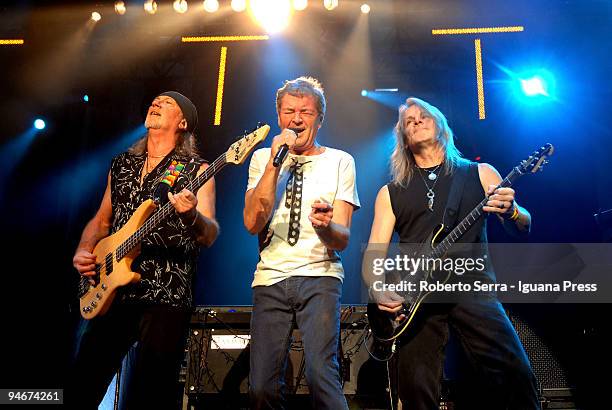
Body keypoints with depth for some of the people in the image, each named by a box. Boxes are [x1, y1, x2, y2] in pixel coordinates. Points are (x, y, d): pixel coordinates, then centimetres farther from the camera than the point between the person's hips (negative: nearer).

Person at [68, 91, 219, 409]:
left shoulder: (197, 171, 1)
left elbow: (209, 236, -8)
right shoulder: (121, 165, 17)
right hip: (111, 290, 5)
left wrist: (191, 215, -29)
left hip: (166, 296, -4)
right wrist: (84, 250, 5)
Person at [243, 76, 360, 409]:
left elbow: (342, 239, 0)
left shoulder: (340, 161, 6)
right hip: (270, 279, 2)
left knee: (321, 376, -19)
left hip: (319, 276, -1)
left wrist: (326, 225, -23)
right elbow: (252, 223, -5)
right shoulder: (262, 158, 11)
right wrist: (276, 162, -9)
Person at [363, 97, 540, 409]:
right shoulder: (391, 193, 15)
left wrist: (511, 212, -12)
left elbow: (523, 229, 11)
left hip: (472, 287, -1)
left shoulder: (480, 174, 15)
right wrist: (378, 290, -10)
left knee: (517, 375, -18)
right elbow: (373, 256, 11)